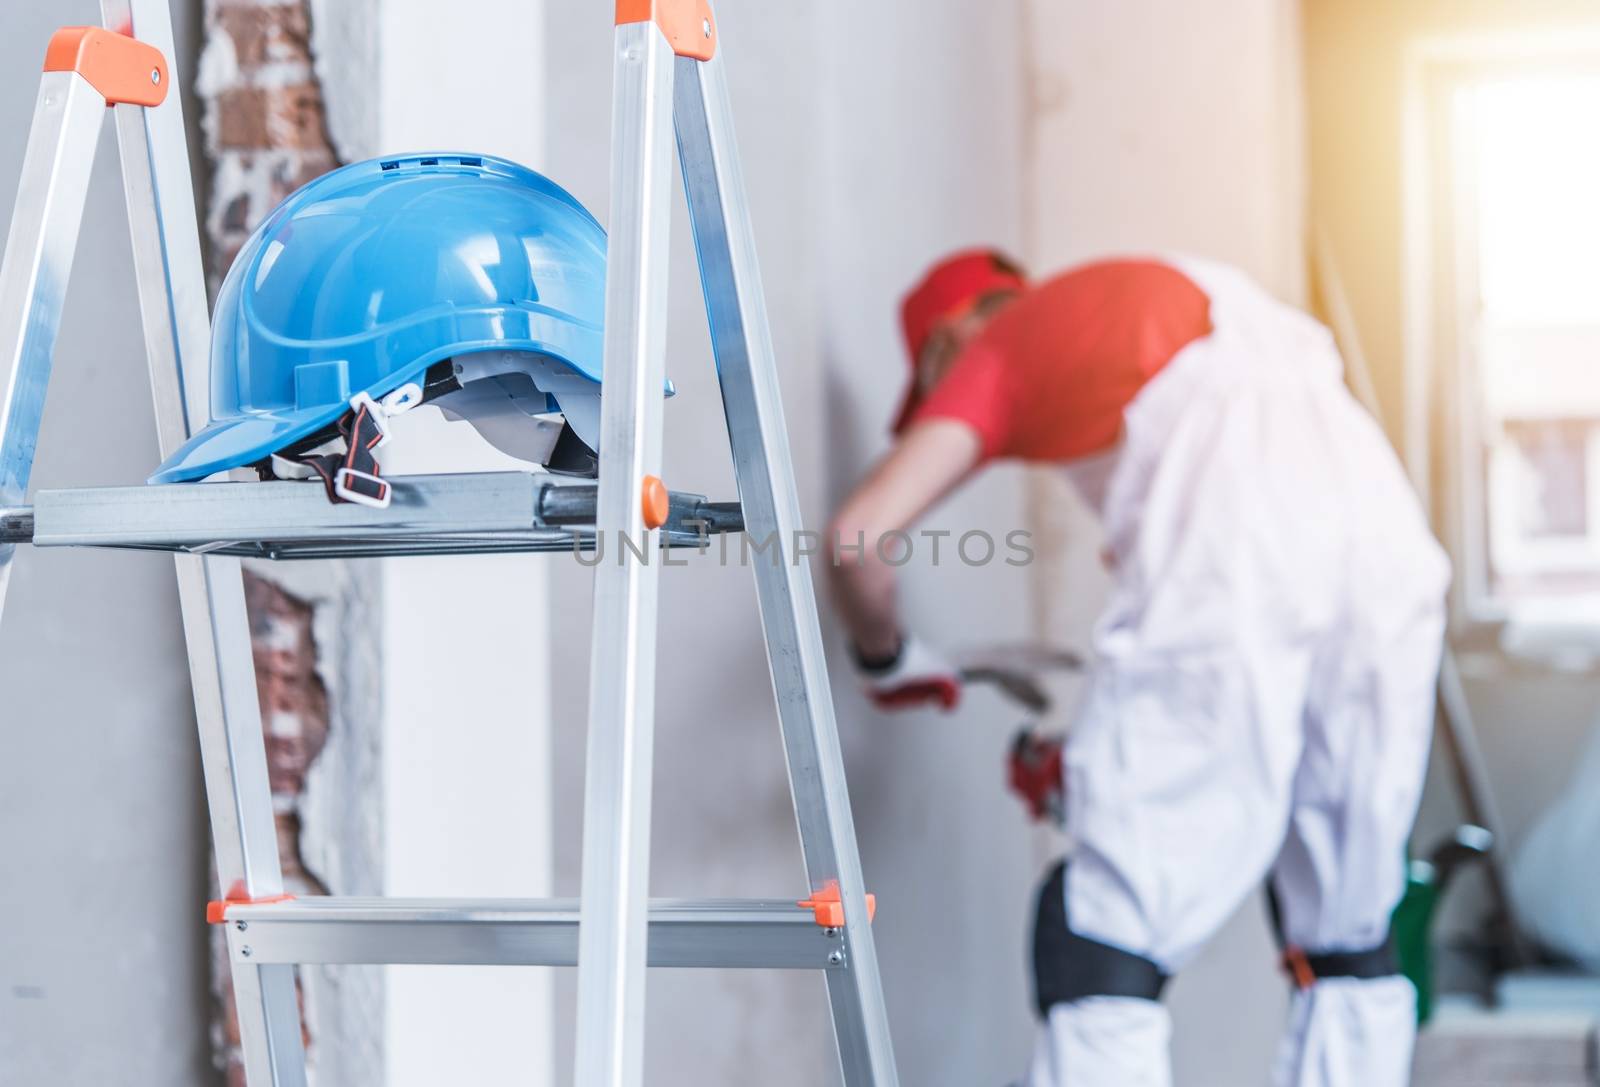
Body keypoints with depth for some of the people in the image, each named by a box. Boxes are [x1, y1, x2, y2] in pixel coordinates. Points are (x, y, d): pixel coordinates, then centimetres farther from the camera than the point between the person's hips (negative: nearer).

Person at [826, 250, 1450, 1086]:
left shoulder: (991, 353, 20)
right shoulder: (1190, 284, 38)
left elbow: (857, 535, 8)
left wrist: (885, 659, 30)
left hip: (1228, 579, -6)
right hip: (1389, 557, 6)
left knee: (1104, 945, -1)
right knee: (1347, 944, 17)